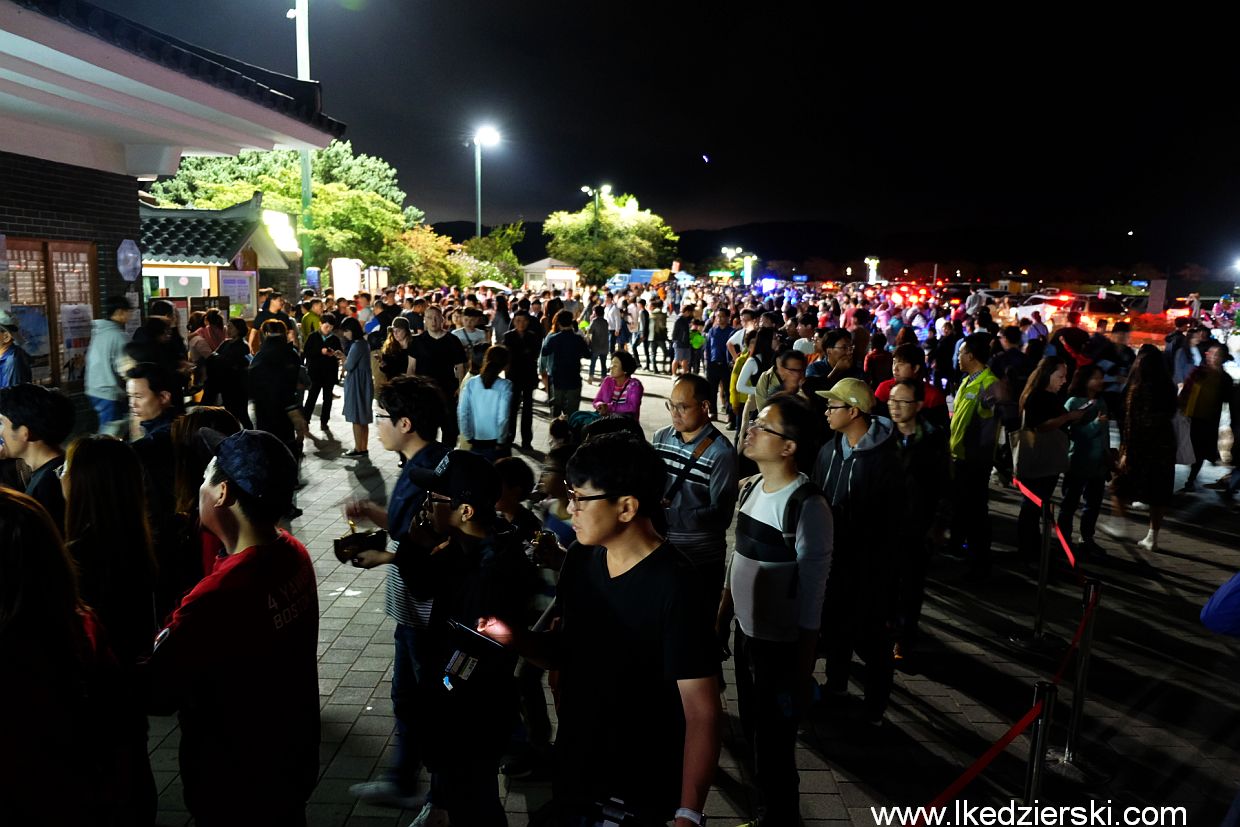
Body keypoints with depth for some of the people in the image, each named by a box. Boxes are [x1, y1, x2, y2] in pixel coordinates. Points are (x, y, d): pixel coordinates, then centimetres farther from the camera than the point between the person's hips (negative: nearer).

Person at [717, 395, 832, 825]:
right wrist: (722, 617, 15)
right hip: (745, 633, 8)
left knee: (774, 743, 11)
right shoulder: (751, 487, 1)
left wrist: (803, 670, -15)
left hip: (782, 645, -7)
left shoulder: (808, 507, -23)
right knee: (752, 731, 23)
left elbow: (811, 594, -19)